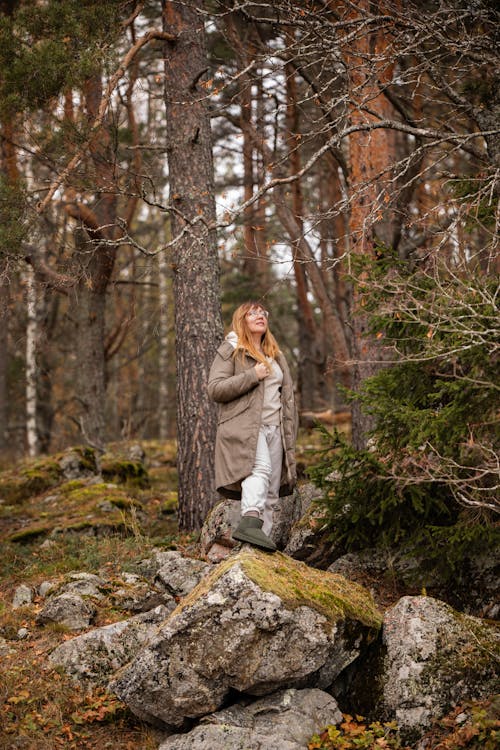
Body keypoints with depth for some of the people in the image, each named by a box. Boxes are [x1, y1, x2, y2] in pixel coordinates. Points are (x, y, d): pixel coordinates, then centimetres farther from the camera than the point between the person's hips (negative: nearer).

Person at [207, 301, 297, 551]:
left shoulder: (275, 355, 25)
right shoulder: (230, 350, 4)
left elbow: (287, 396, 27)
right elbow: (215, 389, -7)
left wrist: (289, 433, 19)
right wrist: (252, 376, -11)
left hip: (274, 429, 7)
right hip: (245, 427, -7)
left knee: (271, 492, 0)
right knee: (260, 470, -32)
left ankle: (262, 536, 1)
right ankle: (250, 523, -47)